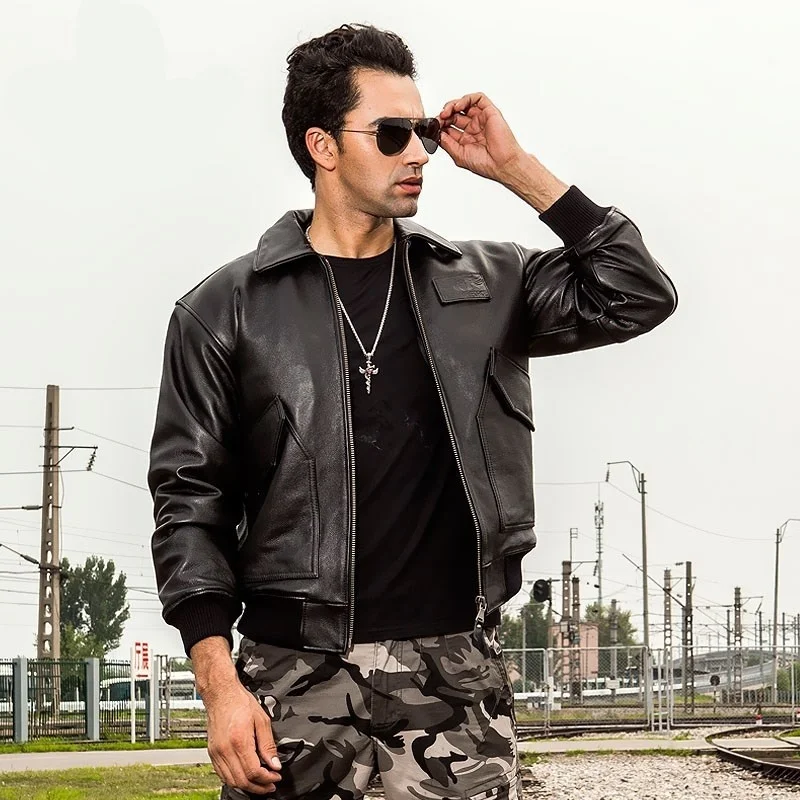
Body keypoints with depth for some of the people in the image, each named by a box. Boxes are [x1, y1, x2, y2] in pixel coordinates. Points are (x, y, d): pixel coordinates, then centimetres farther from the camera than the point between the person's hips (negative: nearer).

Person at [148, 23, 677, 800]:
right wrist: (219, 685, -7)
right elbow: (190, 501, 2)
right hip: (299, 678, -2)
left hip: (458, 676, 2)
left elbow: (637, 296, 8)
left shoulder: (481, 286, 12)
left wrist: (517, 170, 4)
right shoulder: (226, 311, 4)